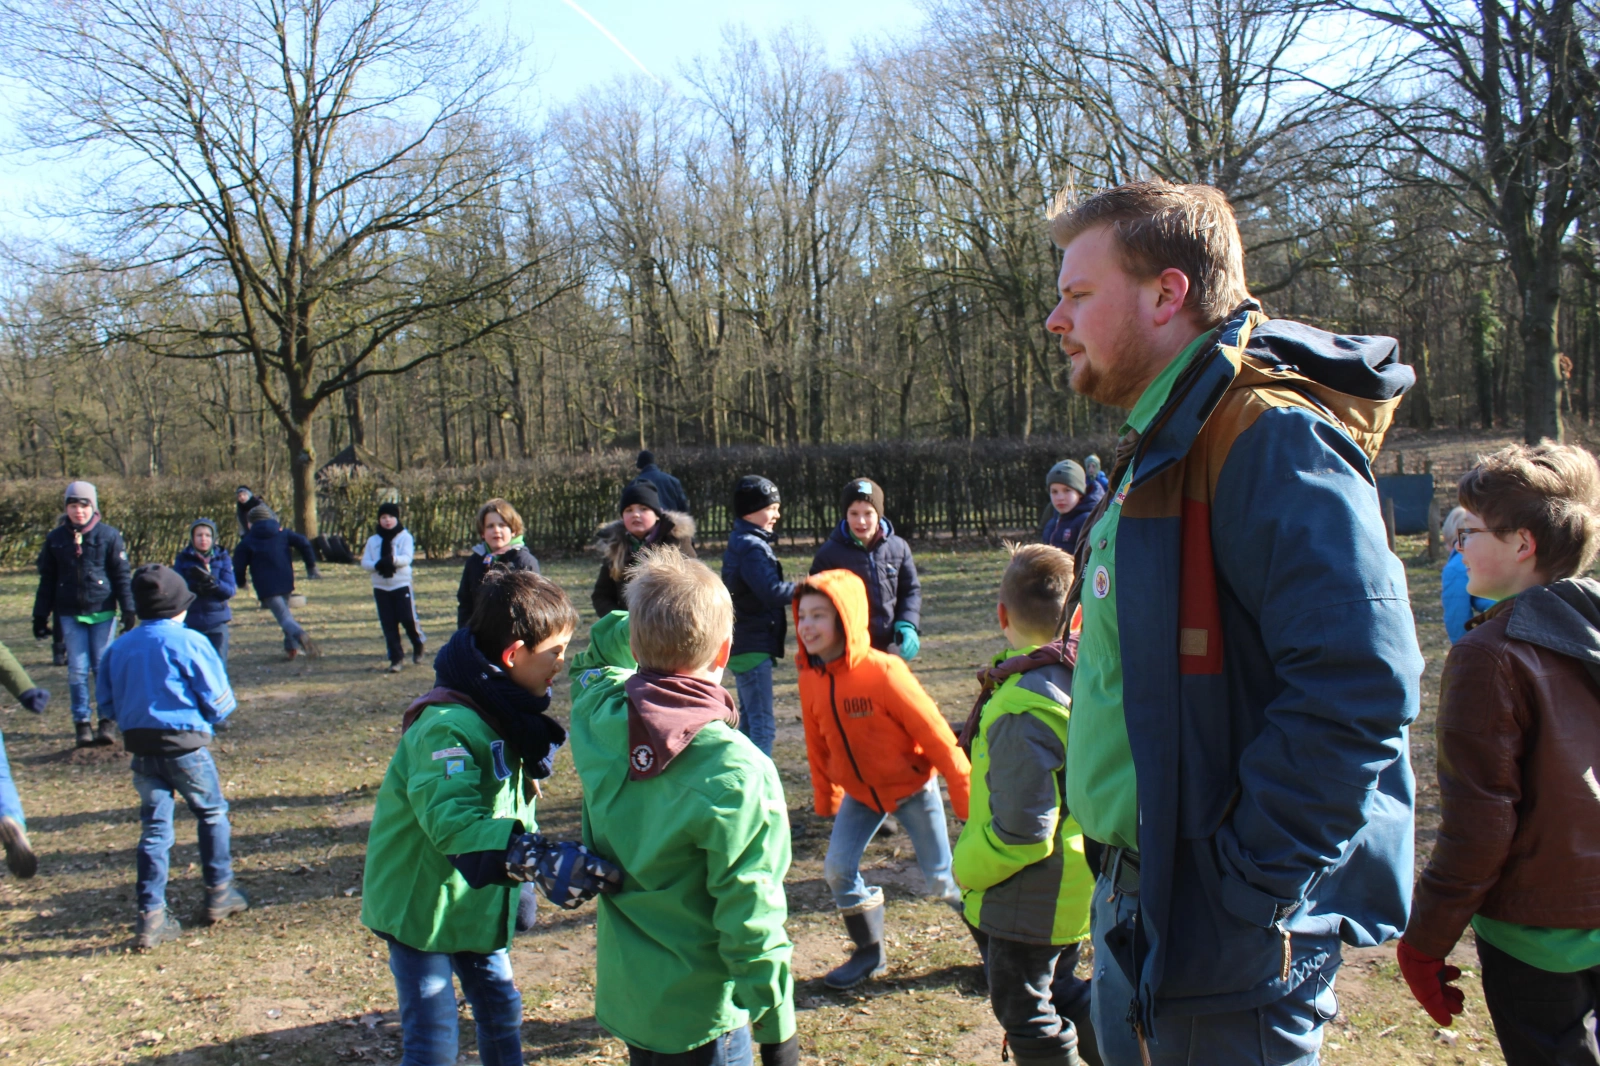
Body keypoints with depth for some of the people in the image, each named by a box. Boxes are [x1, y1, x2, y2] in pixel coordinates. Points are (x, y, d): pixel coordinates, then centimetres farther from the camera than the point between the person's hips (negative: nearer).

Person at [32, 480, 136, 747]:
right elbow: (47, 580, 10)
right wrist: (40, 616, 9)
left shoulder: (109, 535, -1)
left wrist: (128, 609, -6)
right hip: (70, 615, 2)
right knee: (77, 670, 3)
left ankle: (106, 723, 8)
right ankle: (82, 725, 8)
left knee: (104, 667, 2)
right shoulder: (56, 538, 5)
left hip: (103, 613, -2)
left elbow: (121, 575, 0)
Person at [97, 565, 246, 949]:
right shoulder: (190, 642, -11)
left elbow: (108, 705, 8)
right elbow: (219, 702, -8)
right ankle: (218, 895, 23)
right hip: (184, 745, -4)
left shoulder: (118, 647, 4)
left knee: (154, 828, 10)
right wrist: (205, 719, 14)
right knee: (212, 814, 16)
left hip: (140, 749, 4)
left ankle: (151, 917, 7)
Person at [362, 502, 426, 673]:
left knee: (408, 619, -9)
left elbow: (407, 557, -14)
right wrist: (377, 565, -21)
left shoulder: (404, 536, 0)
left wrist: (393, 559, -35)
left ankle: (419, 643, 20)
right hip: (380, 588, 3)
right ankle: (396, 658, 9)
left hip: (402, 585, -3)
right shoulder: (373, 540, 8)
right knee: (388, 625, 1)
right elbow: (364, 562, 2)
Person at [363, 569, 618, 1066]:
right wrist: (542, 858, -53)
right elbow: (453, 823, -43)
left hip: (478, 902, 8)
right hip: (422, 906, -8)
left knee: (502, 1012, 18)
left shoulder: (505, 714, 0)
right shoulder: (447, 725, -30)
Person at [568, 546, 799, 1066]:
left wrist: (636, 625, 2)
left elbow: (595, 655, 16)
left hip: (622, 997, 6)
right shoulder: (734, 770, -27)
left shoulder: (598, 717, -11)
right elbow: (749, 917, -22)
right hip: (698, 1018, -5)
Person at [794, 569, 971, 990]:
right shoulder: (810, 678, -9)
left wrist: (966, 797, -16)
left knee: (941, 880, 3)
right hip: (860, 793, 5)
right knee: (837, 868, -5)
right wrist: (825, 799, 13)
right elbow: (818, 745, 5)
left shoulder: (883, 672, -27)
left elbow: (936, 734, -21)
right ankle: (869, 953, 18)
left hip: (913, 786, -5)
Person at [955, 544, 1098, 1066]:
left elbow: (1021, 831, -29)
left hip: (1026, 902, -8)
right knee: (1059, 989, 29)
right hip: (1076, 892, 8)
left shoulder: (1022, 710, -31)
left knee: (1027, 1017, 13)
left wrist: (965, 866, -12)